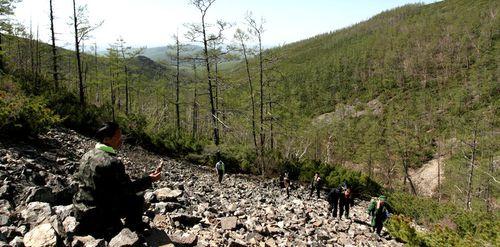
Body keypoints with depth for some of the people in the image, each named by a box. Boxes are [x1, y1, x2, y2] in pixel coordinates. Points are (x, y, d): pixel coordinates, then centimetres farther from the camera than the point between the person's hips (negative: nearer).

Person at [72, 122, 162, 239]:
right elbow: (127, 188, -15)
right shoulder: (113, 162, -25)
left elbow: (78, 178, 14)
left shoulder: (87, 155, 0)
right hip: (99, 214, -8)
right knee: (137, 199, 5)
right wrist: (149, 179, -5)